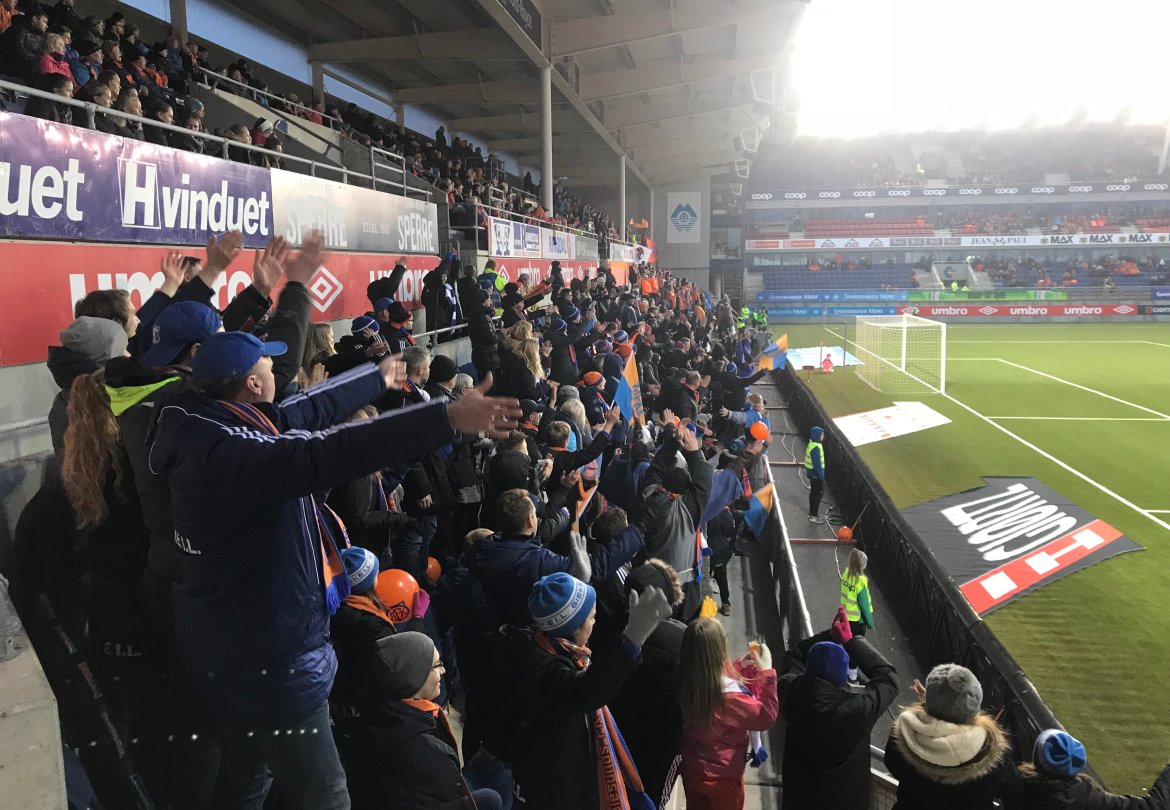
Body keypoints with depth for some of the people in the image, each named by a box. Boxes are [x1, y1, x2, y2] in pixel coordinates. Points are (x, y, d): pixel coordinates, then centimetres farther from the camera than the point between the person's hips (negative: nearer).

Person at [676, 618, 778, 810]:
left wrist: (742, 664, 3)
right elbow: (766, 716, -23)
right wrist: (766, 671, -20)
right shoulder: (727, 695, -38)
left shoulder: (686, 681, -16)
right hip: (721, 777, -5)